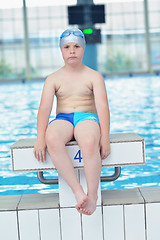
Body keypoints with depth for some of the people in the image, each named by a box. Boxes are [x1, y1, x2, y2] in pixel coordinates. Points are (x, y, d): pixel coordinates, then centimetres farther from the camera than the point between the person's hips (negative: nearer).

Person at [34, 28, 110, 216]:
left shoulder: (94, 76, 8)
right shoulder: (53, 79, 11)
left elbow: (103, 106, -3)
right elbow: (44, 108, -1)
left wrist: (105, 137, -17)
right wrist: (40, 138, -16)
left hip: (88, 117, -1)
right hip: (62, 119, 2)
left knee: (89, 143, -41)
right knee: (52, 139, -38)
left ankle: (92, 195, -29)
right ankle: (78, 192, -38)